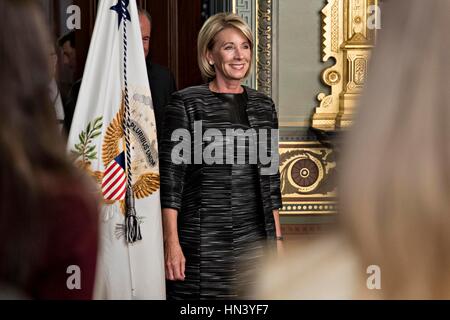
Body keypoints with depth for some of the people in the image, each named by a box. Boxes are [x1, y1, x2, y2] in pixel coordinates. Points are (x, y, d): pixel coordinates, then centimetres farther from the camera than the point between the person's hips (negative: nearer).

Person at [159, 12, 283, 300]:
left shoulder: (263, 106, 12)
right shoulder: (186, 104, -3)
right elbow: (170, 176, -7)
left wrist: (277, 238, 13)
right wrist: (171, 243, -12)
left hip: (255, 240, 5)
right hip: (203, 241, -4)